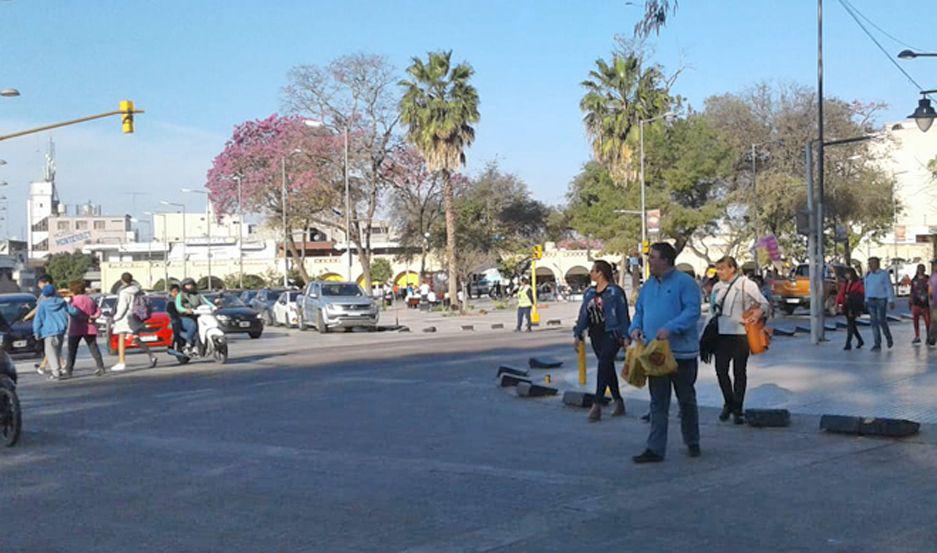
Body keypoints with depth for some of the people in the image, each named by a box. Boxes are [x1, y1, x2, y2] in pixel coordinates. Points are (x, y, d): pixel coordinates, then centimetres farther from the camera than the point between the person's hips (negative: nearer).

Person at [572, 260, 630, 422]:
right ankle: (618, 402, 22)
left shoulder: (615, 291, -7)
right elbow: (583, 314, 15)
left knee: (603, 366, -15)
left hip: (611, 335, -7)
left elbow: (623, 315, -8)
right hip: (596, 336, 7)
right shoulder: (589, 293, 13)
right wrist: (577, 335, 9)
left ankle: (597, 405, -18)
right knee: (608, 368, 12)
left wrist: (626, 336, -12)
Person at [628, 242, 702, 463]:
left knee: (687, 400, 10)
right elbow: (639, 311, 19)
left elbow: (692, 311, -17)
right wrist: (635, 327, -2)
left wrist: (670, 328, -28)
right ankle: (655, 449, 4)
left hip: (681, 352, -5)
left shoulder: (684, 282, -8)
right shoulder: (648, 285, 13)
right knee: (658, 403, 4)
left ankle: (692, 443, 27)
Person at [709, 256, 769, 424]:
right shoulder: (717, 287, 12)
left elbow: (764, 304, -2)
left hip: (740, 334, -5)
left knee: (739, 372, 3)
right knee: (720, 370, 1)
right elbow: (712, 308, 23)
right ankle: (729, 403, 22)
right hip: (721, 335, 5)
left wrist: (757, 315, -18)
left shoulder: (746, 284, -5)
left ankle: (737, 410, 12)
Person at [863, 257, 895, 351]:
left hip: (881, 300, -4)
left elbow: (889, 288, -8)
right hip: (871, 300, 4)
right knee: (874, 322, -1)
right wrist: (866, 301, 13)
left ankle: (888, 338, 18)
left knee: (881, 321, -9)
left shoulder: (884, 274, -6)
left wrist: (891, 301, -14)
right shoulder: (867, 275, 8)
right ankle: (877, 344, 0)